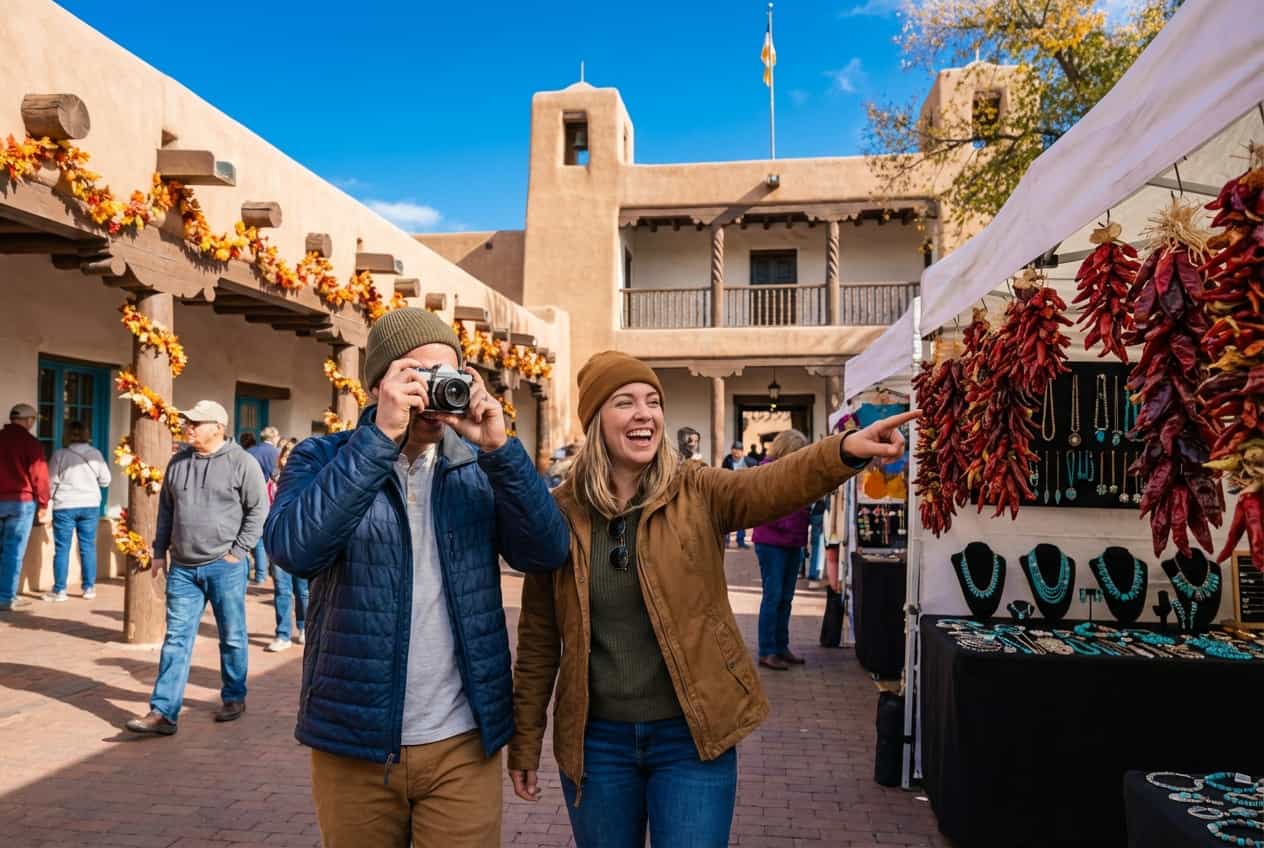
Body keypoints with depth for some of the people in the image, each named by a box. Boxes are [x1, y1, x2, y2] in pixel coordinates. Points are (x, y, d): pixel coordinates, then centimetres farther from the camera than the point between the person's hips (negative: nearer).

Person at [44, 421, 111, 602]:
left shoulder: (60, 454, -6)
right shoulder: (95, 454, 0)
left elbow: (51, 482, -2)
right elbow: (105, 481, 5)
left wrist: (54, 495, 18)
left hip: (65, 506, -2)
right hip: (90, 505, 2)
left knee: (62, 549, 4)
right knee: (88, 547, 8)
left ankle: (59, 590, 6)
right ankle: (89, 588, 11)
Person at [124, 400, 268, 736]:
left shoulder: (241, 462, -8)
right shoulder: (177, 463, 9)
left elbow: (259, 509, -8)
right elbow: (166, 509, 18)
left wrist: (238, 550, -10)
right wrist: (160, 551, 13)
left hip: (224, 566, -4)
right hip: (182, 568, 5)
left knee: (232, 637, 9)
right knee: (176, 639, 4)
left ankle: (234, 698, 25)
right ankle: (163, 712, 7)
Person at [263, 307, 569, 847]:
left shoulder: (480, 468, 3)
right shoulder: (322, 458, -4)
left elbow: (548, 553, -10)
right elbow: (293, 549, -22)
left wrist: (498, 448, -20)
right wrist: (380, 436, -26)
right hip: (353, 743, -1)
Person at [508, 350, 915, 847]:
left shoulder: (697, 493, -5)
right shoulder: (560, 511, -4)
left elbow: (770, 485, -27)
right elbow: (539, 638, 2)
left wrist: (845, 452, -46)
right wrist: (525, 742, 5)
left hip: (690, 735, -1)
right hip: (597, 740, 1)